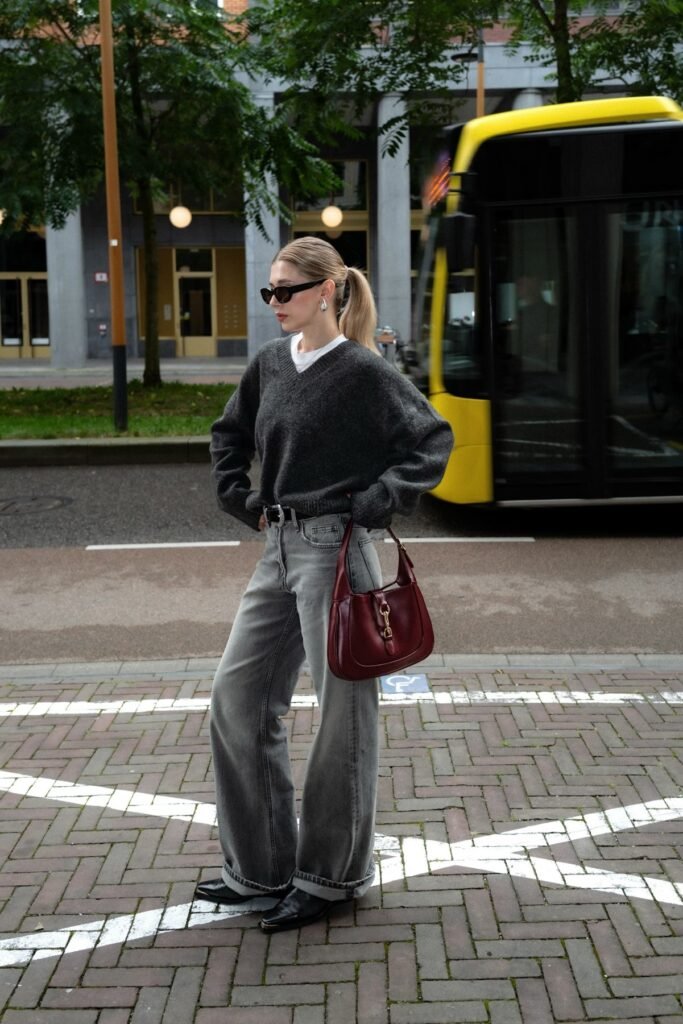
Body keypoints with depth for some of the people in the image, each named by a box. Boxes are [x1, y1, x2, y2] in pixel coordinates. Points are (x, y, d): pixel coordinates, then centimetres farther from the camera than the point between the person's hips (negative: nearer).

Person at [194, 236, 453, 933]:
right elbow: (228, 434, 24)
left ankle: (331, 875, 17)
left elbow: (432, 440, -12)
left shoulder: (362, 371, -9)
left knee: (341, 712, 2)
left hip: (334, 549, -8)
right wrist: (243, 500, 12)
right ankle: (261, 866, 22)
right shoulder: (270, 363, 11)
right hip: (279, 548, 8)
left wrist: (375, 502, -16)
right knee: (236, 696, 9)